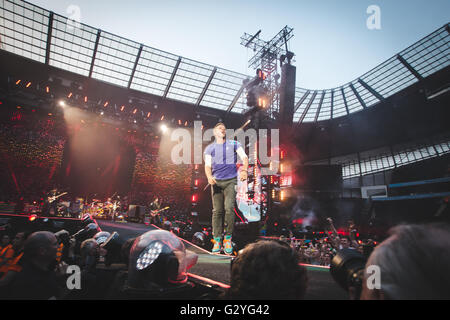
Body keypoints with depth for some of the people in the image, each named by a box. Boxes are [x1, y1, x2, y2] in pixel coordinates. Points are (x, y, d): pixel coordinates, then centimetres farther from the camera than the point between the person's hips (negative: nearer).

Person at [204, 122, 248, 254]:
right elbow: (207, 165, 5)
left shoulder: (234, 144, 12)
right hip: (216, 182, 1)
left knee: (229, 209, -13)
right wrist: (209, 177, -16)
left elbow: (244, 157, 3)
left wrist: (244, 170, -16)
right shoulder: (210, 148, 12)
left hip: (231, 181, -1)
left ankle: (228, 238, 2)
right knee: (217, 211, -1)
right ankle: (217, 240, 8)